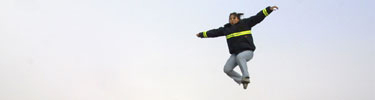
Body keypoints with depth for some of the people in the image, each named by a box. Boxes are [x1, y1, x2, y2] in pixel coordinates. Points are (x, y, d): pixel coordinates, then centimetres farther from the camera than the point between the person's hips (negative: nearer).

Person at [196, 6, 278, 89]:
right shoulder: (226, 28, 11)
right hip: (235, 53, 5)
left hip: (247, 51, -5)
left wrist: (269, 9, -11)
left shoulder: (245, 23, 2)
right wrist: (202, 34, 27)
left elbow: (258, 17, -3)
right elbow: (215, 32, 21)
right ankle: (241, 80, 10)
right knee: (227, 69, -10)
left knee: (240, 57, -38)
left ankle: (246, 77, -37)